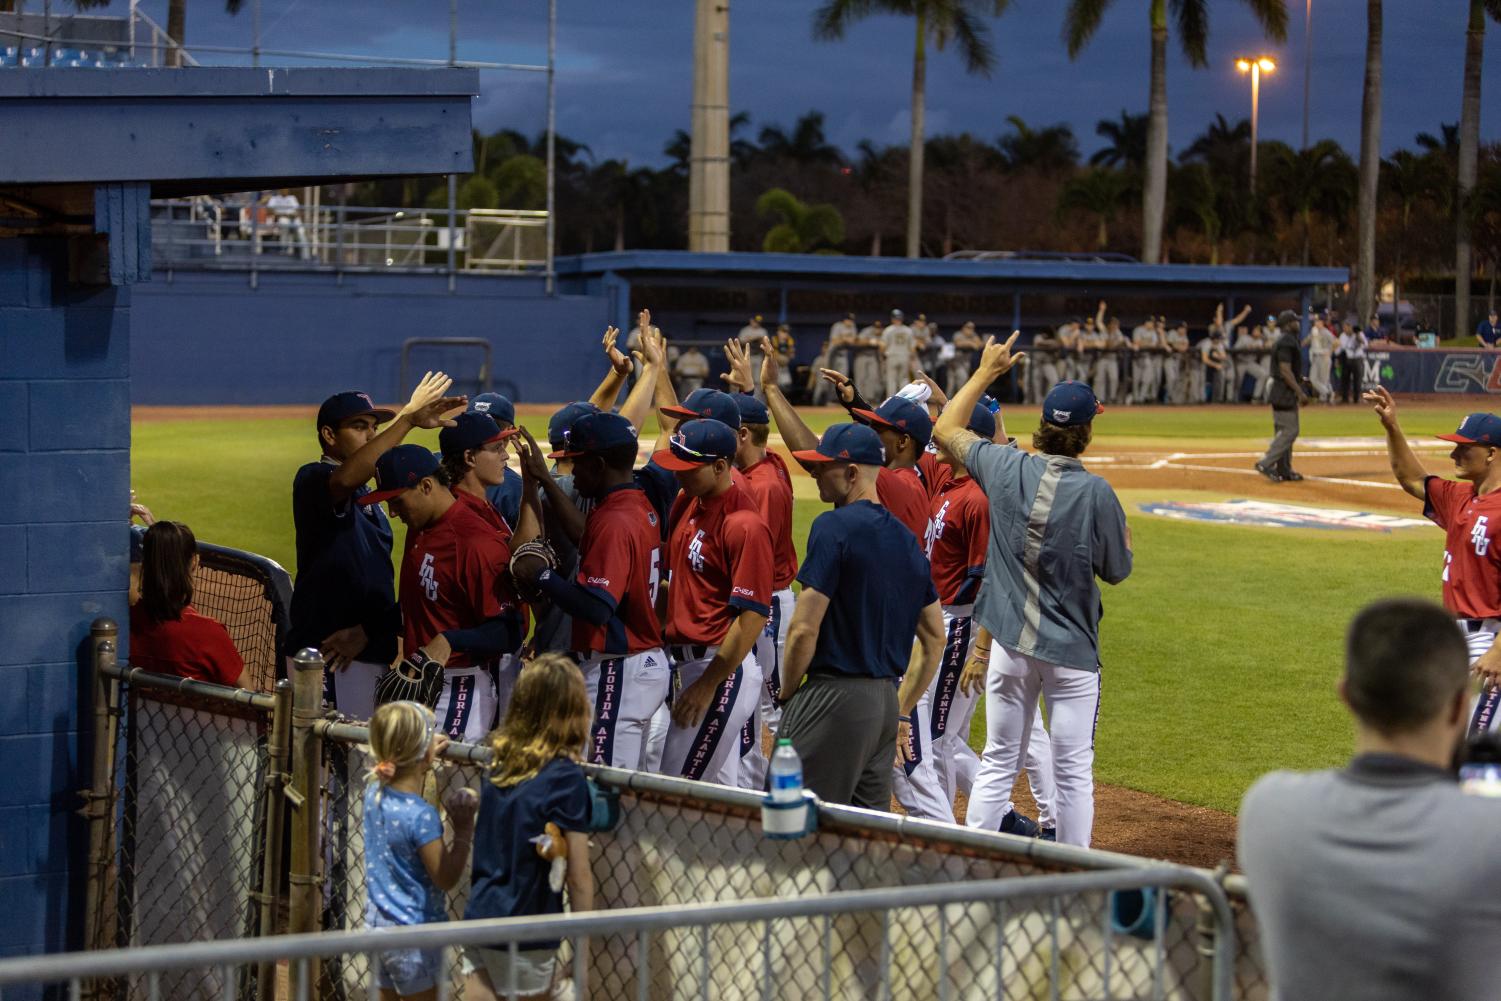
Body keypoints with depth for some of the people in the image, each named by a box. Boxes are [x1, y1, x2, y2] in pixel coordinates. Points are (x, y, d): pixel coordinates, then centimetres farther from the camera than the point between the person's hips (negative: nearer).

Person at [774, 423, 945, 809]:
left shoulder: (834, 527, -11)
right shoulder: (906, 538, 13)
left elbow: (804, 630, -16)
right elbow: (935, 639, 18)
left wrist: (787, 696, -2)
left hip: (834, 698, -8)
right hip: (886, 699, 8)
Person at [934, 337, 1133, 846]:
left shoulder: (1006, 468, -5)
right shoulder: (1096, 492, -14)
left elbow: (945, 429, 13)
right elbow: (1116, 571, -3)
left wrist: (986, 372, 22)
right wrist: (1123, 531, 15)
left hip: (1009, 643, 3)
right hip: (1072, 650, -3)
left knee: (997, 762, 11)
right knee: (1072, 771, 4)